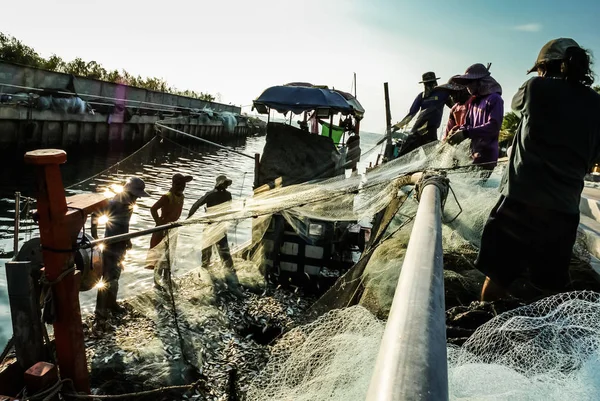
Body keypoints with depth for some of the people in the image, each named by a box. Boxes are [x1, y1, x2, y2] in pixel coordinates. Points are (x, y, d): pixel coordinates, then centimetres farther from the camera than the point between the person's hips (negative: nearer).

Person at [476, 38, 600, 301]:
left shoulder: (538, 88, -3)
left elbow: (517, 102, 19)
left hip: (520, 203, -4)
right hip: (564, 210, 4)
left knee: (497, 279, 7)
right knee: (551, 287, 15)